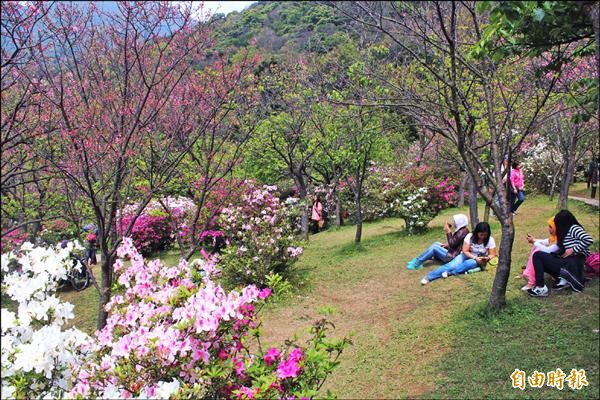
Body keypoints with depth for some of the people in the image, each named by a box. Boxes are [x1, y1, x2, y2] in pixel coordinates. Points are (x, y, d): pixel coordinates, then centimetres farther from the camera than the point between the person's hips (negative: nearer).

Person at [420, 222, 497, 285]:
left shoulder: (490, 240, -12)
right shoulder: (470, 236, -12)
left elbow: (492, 255, -8)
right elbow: (465, 251, -12)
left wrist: (487, 258, -30)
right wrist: (475, 258, -25)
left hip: (477, 260, 0)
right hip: (466, 256, 0)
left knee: (469, 263, -39)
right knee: (452, 265, -28)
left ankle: (450, 273, -46)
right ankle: (429, 277, -36)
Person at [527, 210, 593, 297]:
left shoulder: (574, 228, -8)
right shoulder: (566, 232, 18)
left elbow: (589, 240, -23)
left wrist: (572, 250, -18)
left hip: (572, 265, -10)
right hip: (567, 264, 10)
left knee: (537, 255, -13)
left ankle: (541, 288, -16)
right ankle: (564, 280, 3)